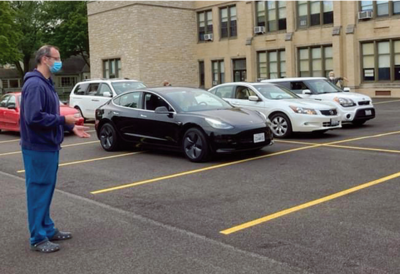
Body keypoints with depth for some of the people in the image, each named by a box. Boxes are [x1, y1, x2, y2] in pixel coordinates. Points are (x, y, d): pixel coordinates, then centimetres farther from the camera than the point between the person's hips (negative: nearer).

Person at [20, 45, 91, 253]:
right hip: (39, 149, -10)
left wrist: (71, 127, 10)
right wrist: (63, 120, -18)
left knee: (46, 190, 17)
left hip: (49, 147, 10)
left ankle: (48, 230, 28)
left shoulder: (46, 84, 14)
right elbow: (34, 118, -27)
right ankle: (38, 238, 8)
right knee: (38, 191, -1)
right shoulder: (35, 84, -19)